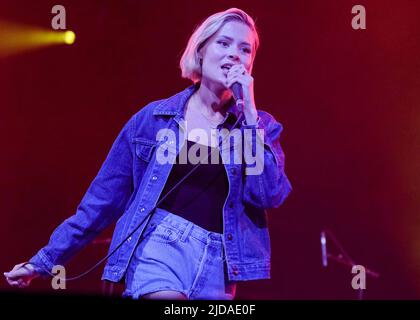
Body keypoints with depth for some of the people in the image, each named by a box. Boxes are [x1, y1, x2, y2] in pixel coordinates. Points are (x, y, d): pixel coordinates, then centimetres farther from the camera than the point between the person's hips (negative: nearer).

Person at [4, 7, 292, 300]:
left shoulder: (259, 125, 7)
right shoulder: (153, 118, 4)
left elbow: (268, 195, -9)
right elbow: (105, 195, 8)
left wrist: (248, 112, -10)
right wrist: (47, 259, 8)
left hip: (215, 265, 2)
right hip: (160, 247, -2)